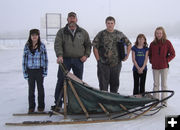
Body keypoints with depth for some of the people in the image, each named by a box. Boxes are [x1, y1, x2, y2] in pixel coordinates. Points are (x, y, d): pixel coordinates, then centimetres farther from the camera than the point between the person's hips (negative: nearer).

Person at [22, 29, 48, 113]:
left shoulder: (42, 46, -1)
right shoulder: (27, 46, 2)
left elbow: (45, 59, 1)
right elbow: (24, 60, 4)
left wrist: (45, 71, -4)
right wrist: (25, 72, 1)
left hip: (39, 70, -1)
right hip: (30, 70, 1)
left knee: (40, 88, 9)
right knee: (31, 89, 9)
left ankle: (41, 106, 21)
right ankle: (31, 106, 20)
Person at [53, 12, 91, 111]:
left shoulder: (83, 32, 11)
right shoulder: (61, 32, 4)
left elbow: (88, 44, 17)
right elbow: (57, 44, -8)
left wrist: (86, 55, 2)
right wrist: (59, 55, -25)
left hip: (78, 60, 2)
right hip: (65, 60, -2)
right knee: (61, 81, -4)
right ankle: (58, 103, 3)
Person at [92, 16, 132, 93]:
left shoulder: (120, 34, 7)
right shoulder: (101, 34, -1)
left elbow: (129, 44, 17)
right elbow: (95, 47, 0)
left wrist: (127, 55, 9)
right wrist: (98, 59, -5)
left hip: (116, 64, 3)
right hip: (103, 64, -3)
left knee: (115, 84, 11)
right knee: (103, 84, 0)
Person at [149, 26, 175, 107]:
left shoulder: (167, 43, -3)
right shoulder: (152, 44, 5)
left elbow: (172, 54, 0)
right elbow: (150, 54, 18)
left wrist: (166, 60, -8)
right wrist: (151, 61, 4)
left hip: (164, 66, -3)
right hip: (155, 67, 3)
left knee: (164, 84, 2)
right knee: (156, 84, 8)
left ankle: (164, 100, 9)